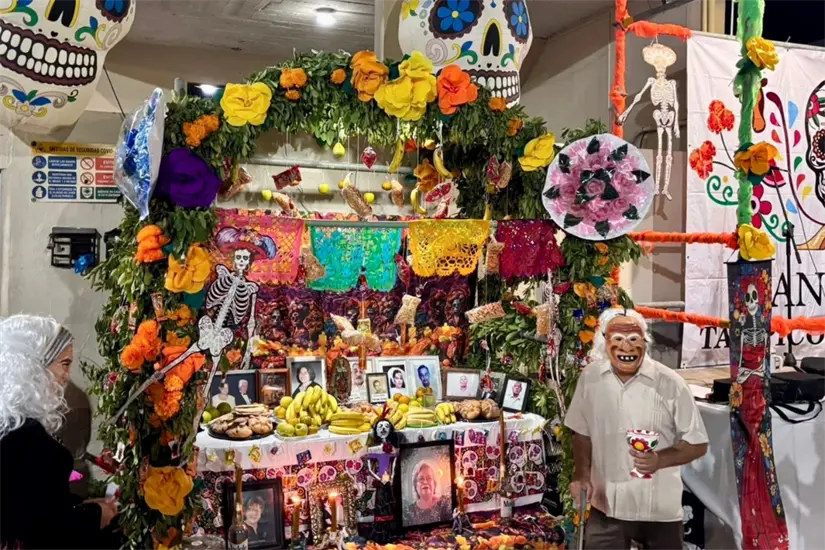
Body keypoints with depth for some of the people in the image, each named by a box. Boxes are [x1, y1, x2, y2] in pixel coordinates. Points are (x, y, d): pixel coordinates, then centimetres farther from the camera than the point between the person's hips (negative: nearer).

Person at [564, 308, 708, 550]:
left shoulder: (670, 383, -13)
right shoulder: (590, 378, -4)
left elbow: (698, 444, -6)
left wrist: (660, 459, -23)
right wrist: (582, 473, -6)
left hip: (660, 509, -2)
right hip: (606, 507, 2)